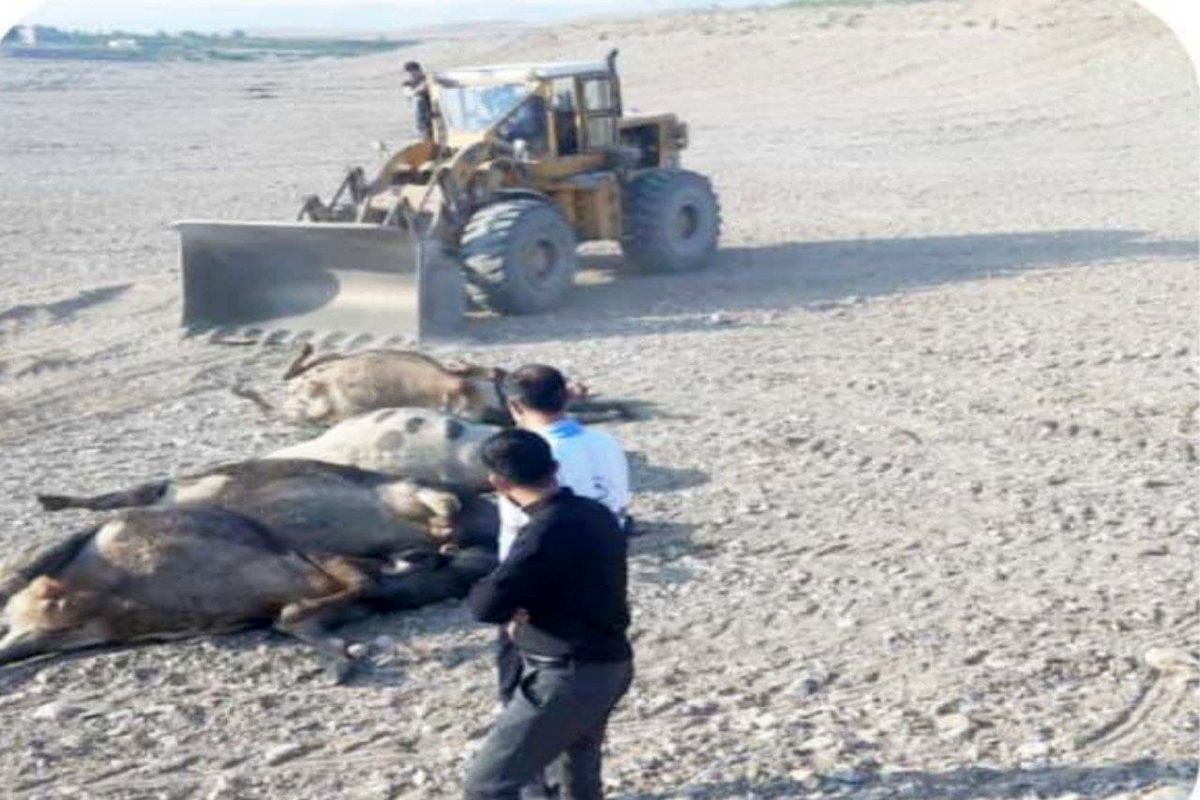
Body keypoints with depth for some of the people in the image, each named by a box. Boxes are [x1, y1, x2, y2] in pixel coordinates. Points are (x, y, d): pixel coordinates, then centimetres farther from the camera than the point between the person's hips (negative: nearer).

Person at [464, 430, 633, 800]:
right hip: (608, 665, 9)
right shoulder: (597, 515, 4)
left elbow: (486, 605, -23)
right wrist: (526, 610, -2)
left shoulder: (546, 532, -24)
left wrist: (515, 608, 0)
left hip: (568, 677, -9)